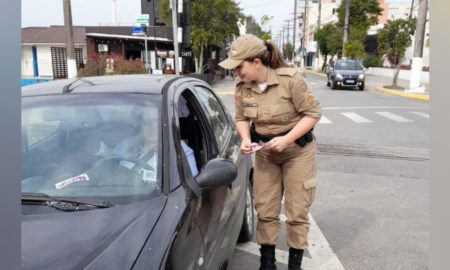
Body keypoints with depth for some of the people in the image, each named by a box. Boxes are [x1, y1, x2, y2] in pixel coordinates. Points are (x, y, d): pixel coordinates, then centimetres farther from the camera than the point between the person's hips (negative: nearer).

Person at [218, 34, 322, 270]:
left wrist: (286, 139, -26)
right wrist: (245, 139, -15)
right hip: (265, 152, 4)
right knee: (265, 211, 9)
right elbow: (241, 118, 5)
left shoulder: (290, 79, -23)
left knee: (296, 212, 5)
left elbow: (313, 113, -17)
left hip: (298, 150, -3)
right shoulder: (242, 87, -10)